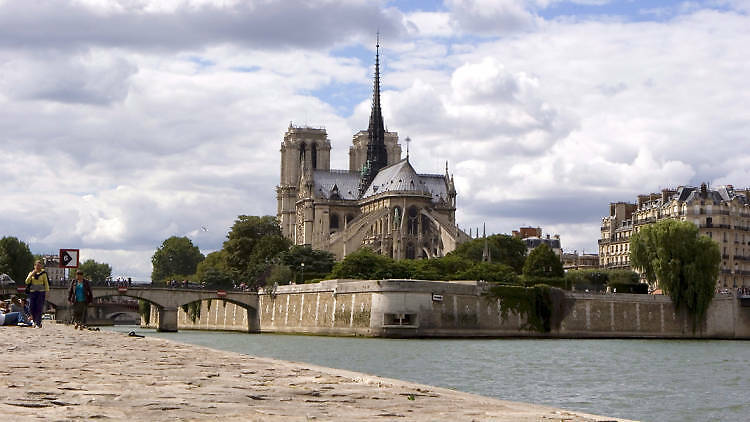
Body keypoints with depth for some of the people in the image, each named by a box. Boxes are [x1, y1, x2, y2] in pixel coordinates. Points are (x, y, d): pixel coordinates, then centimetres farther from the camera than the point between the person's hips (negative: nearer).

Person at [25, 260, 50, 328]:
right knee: (32, 308, 0)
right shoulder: (31, 273, 12)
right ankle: (35, 321, 18)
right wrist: (32, 274, -9)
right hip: (32, 292, 3)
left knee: (39, 308, -8)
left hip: (41, 292, -3)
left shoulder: (43, 273, 5)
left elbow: (46, 283, 4)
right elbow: (27, 281, 0)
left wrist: (47, 291, -6)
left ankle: (38, 323, -7)